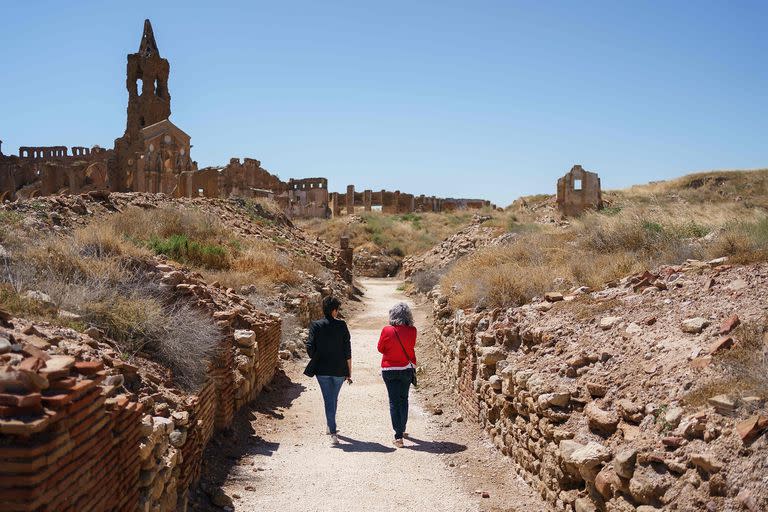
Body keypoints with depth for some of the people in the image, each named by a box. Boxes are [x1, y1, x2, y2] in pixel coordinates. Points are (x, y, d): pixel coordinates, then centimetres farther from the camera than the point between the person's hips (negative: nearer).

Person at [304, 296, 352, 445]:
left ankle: (333, 433, -6)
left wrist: (315, 360, 11)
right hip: (339, 370, 1)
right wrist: (349, 372, 1)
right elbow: (347, 351, -6)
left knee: (328, 400, 4)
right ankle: (331, 427, 36)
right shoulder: (342, 326, -7)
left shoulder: (316, 326, -6)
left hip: (322, 369, 0)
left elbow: (310, 347, -10)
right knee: (334, 398, 21)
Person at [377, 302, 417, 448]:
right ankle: (402, 429, 34)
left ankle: (398, 436, -4)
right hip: (407, 369, 3)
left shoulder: (387, 331, -16)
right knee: (403, 400, 20)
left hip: (389, 369, -3)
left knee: (394, 401, 2)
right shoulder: (412, 331, -10)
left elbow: (380, 348, -2)